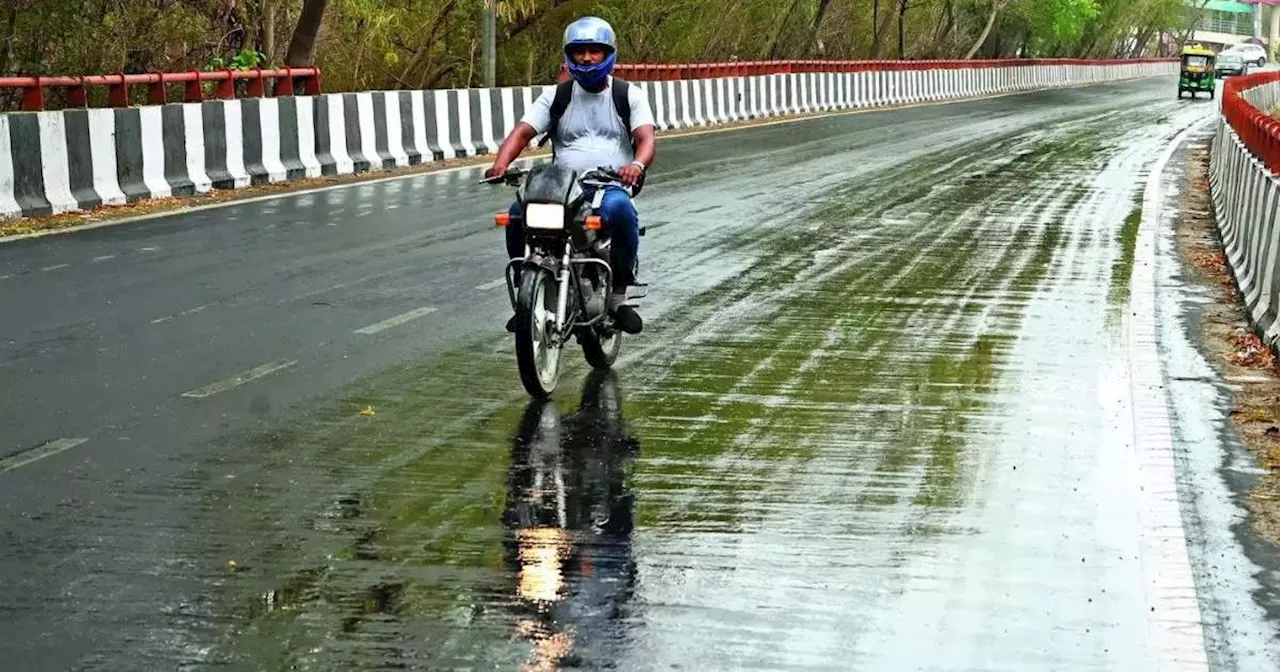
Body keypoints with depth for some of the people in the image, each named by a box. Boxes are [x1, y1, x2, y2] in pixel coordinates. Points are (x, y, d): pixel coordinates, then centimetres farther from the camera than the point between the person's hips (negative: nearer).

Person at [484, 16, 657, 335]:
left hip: (611, 186, -2)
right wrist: (500, 164, -18)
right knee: (519, 212, -26)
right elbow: (522, 132, 4)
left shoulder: (628, 95, 10)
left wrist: (638, 164, -30)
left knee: (619, 210, -38)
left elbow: (646, 137, -5)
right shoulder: (556, 96, 15)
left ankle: (618, 293, -21)